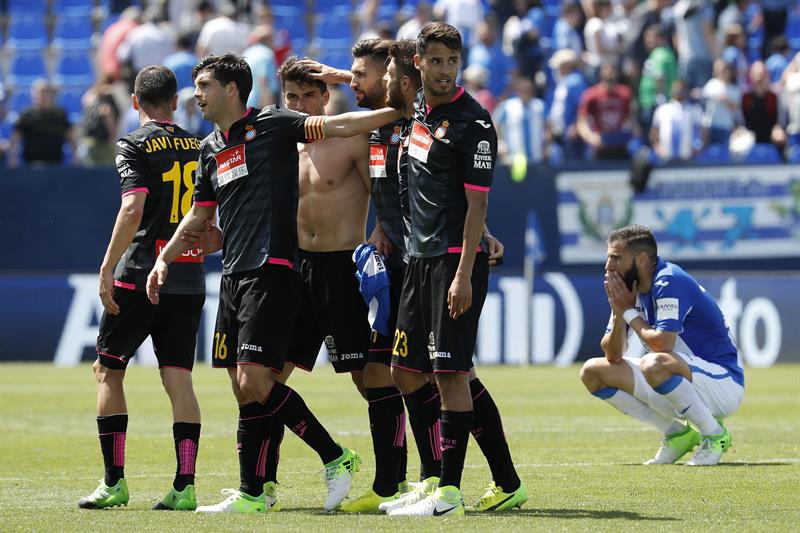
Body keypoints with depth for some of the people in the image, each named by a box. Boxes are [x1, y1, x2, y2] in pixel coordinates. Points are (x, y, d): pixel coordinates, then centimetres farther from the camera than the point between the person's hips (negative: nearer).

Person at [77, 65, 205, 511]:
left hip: (140, 278, -4)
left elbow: (133, 210, -18)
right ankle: (185, 486, -7)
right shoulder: (199, 147, 11)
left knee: (108, 371, 9)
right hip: (190, 280, 4)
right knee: (179, 379, 3)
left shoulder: (135, 145, -5)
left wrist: (107, 267, -17)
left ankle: (114, 482, 5)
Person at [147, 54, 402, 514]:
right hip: (234, 277, 8)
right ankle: (252, 493, 9)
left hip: (271, 273, -8)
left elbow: (337, 125, -14)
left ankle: (336, 458, -5)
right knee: (244, 389, 5)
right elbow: (199, 216, 29)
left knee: (255, 381, -16)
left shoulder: (271, 126, -5)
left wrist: (397, 111, -24)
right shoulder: (211, 148, 18)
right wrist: (165, 259, 21)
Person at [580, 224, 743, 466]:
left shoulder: (669, 282, -20)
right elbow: (613, 356, 3)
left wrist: (630, 313, -14)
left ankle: (715, 436, -17)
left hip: (724, 381, -9)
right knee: (593, 372, 4)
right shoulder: (629, 289, 5)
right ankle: (676, 434, 4)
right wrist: (619, 314, -15)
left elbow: (662, 344, -30)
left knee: (654, 364, -39)